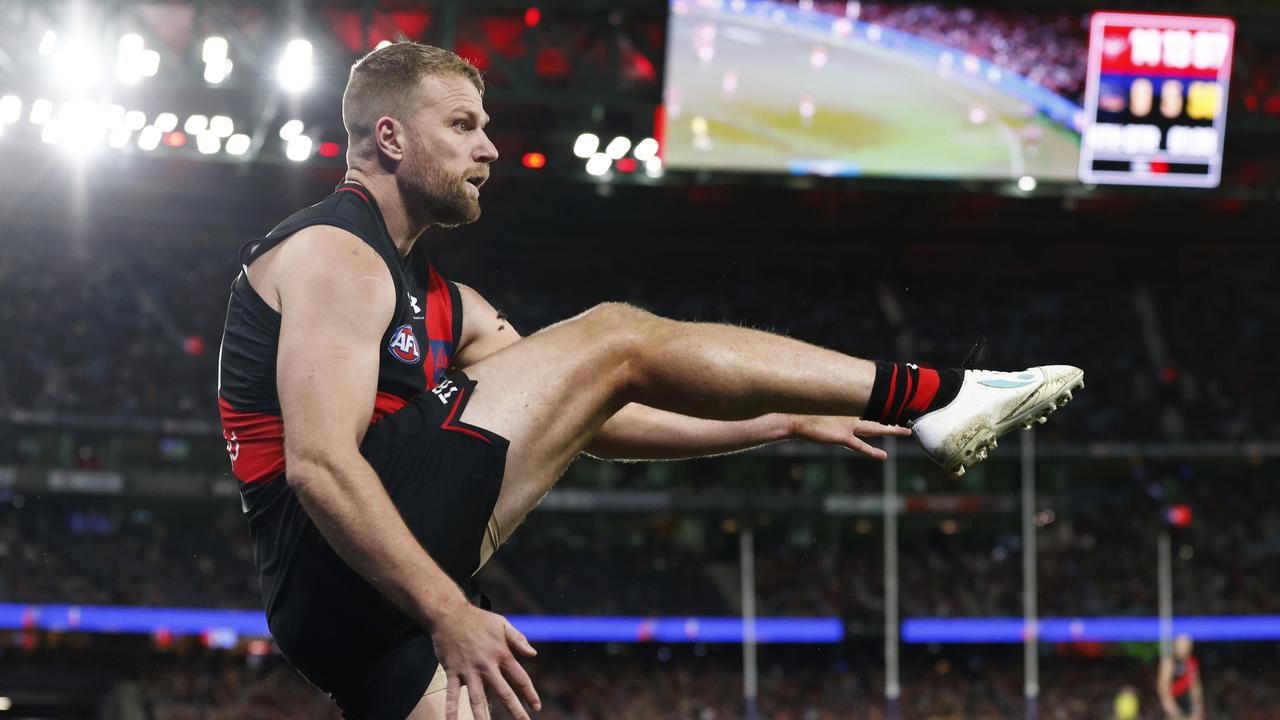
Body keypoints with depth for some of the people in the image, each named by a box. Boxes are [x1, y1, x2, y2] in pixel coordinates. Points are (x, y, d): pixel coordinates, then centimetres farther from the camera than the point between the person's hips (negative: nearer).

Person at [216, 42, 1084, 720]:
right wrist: (447, 611, -27)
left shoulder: (438, 305, 27)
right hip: (346, 552, -10)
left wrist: (785, 421, 20)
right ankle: (934, 398, -4)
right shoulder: (333, 254, -4)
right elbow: (319, 464, -18)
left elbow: (591, 420, 26)